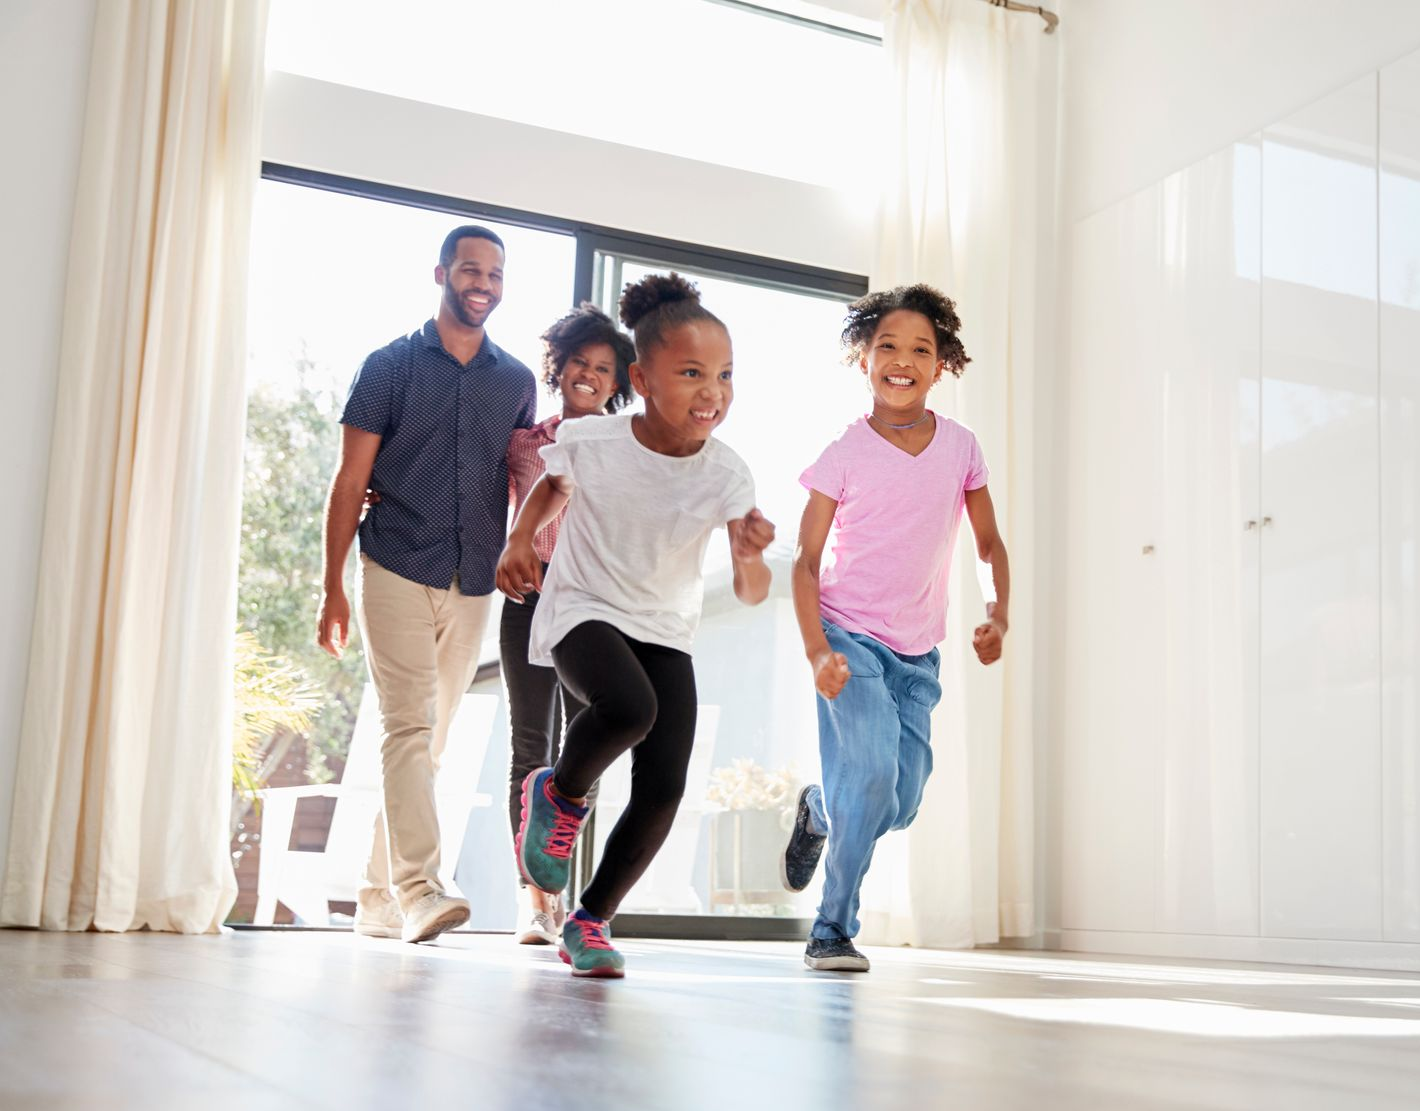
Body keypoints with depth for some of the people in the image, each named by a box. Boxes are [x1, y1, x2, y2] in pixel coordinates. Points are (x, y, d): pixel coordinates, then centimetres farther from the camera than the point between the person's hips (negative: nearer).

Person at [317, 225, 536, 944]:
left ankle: (377, 898, 15)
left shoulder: (516, 381, 14)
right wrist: (333, 587, -3)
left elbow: (521, 485, 17)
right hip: (397, 571, -4)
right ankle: (417, 889, -21)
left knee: (427, 741, 7)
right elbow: (350, 480, 2)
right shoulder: (391, 365, 4)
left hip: (472, 586, 4)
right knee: (410, 726, -16)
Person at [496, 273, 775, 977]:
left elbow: (750, 595, -19)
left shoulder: (727, 476, -15)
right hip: (581, 612, -2)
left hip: (665, 633, 3)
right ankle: (560, 793, -1)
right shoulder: (588, 442, -17)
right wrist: (520, 540, 0)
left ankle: (591, 920, 12)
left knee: (664, 787, -11)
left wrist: (750, 558, -39)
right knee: (628, 708, -35)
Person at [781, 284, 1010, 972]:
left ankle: (816, 811, 36)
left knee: (899, 805, 2)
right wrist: (817, 651, -19)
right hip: (850, 637, -4)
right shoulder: (845, 455, -6)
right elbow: (806, 560, -6)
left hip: (919, 653, 4)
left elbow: (989, 542, 12)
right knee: (873, 772, -20)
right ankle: (833, 929, -2)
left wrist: (997, 614, -5)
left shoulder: (960, 447, 3)